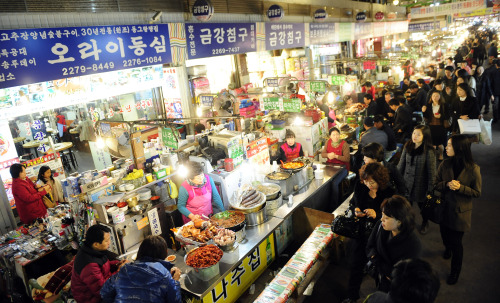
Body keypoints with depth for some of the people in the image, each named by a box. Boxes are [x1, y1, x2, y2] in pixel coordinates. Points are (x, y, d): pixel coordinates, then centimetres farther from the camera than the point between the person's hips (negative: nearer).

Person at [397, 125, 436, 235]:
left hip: (420, 184, -3)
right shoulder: (407, 147, -2)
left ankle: (425, 223, 44)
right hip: (406, 183, 3)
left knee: (422, 205, 18)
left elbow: (431, 171, -13)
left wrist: (430, 188, -12)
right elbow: (401, 165, 6)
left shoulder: (429, 151, -16)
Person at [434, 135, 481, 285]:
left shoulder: (473, 169, -16)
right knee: (445, 235, 21)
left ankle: (455, 272, 26)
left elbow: (477, 192, -7)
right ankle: (448, 249, 57)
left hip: (461, 210, -3)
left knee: (456, 242, 5)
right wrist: (447, 184, -21)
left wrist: (460, 187, -24)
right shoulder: (445, 164, -8)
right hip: (445, 207, 3)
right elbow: (436, 184, -1)